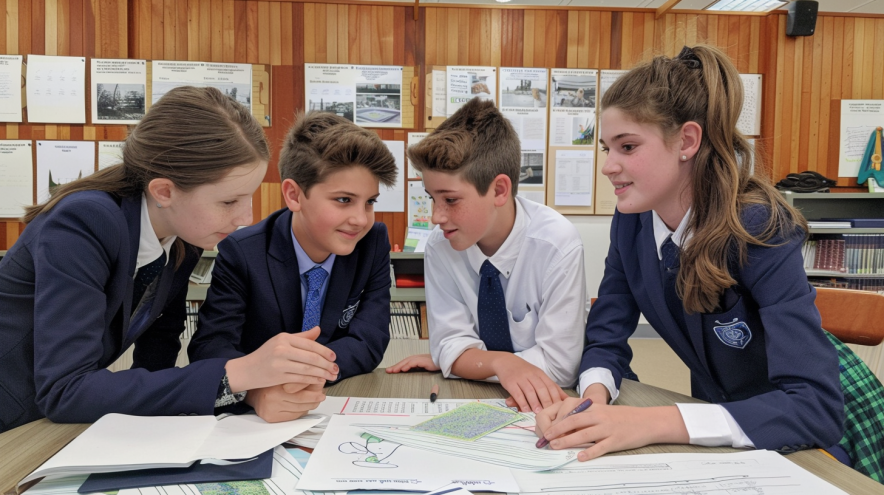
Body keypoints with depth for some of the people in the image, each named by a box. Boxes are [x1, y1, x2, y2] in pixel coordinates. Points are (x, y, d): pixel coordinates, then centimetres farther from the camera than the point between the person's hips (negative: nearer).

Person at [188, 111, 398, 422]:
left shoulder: (374, 243, -6)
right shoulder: (241, 254, -12)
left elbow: (370, 342, -11)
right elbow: (209, 346, -20)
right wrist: (258, 389, -42)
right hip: (256, 419, -1)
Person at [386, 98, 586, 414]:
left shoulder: (557, 245, -19)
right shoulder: (440, 246, -9)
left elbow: (559, 366, -19)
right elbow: (452, 343, -6)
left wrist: (444, 361, -14)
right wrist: (501, 362, -28)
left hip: (544, 404, -3)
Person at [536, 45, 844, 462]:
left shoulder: (759, 231, -24)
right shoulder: (631, 222, -9)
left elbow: (818, 407, -31)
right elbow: (605, 338, -3)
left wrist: (653, 423, -40)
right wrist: (594, 396, -25)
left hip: (785, 444, -5)